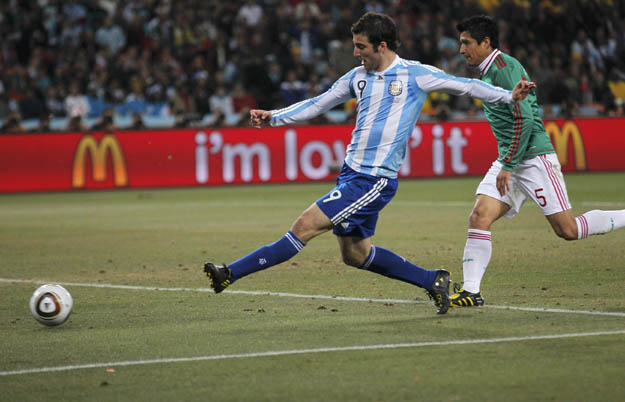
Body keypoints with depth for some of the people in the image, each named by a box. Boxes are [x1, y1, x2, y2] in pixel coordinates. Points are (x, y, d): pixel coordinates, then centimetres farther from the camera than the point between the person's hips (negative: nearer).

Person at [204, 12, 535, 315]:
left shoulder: (415, 74, -5)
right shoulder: (358, 76, 12)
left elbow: (465, 86, 5)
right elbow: (317, 105, 19)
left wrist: (510, 96, -2)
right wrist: (273, 117, 9)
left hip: (376, 181, -8)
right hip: (351, 173, 8)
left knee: (304, 227, -13)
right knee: (355, 254, 13)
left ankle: (231, 274, -12)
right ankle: (432, 280, 25)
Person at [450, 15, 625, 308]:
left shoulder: (505, 67, -14)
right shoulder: (487, 72, 16)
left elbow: (525, 118, -21)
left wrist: (507, 166, -20)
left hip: (534, 158, -9)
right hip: (509, 162, 9)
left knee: (567, 230, -7)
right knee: (479, 217, -9)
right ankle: (471, 292, -11)